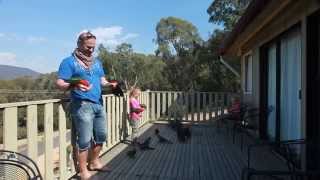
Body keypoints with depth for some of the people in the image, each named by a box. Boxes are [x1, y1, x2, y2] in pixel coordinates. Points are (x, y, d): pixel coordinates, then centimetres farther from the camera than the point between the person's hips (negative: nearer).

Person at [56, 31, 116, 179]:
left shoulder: (97, 62, 17)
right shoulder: (69, 61, -3)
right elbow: (59, 84, -9)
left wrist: (109, 84, -2)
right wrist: (74, 85, -29)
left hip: (98, 104, 7)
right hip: (82, 105, -7)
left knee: (101, 136, 15)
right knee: (84, 140, -3)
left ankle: (94, 162, 35)